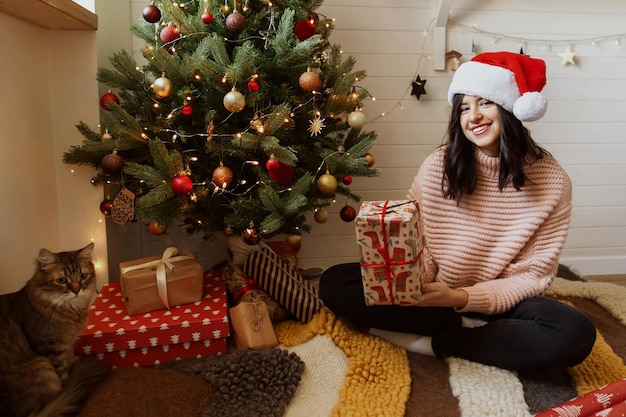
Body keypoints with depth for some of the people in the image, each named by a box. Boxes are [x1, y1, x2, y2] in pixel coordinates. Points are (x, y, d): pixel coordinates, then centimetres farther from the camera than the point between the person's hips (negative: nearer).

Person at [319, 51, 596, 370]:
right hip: (434, 294, 2)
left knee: (577, 334, -31)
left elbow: (535, 274, -8)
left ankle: (432, 342, -17)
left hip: (499, 302, -1)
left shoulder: (551, 181, -9)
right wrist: (420, 280, -21)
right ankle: (468, 328, -15)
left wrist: (461, 298, -21)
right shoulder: (437, 165, -6)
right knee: (334, 282, -16)